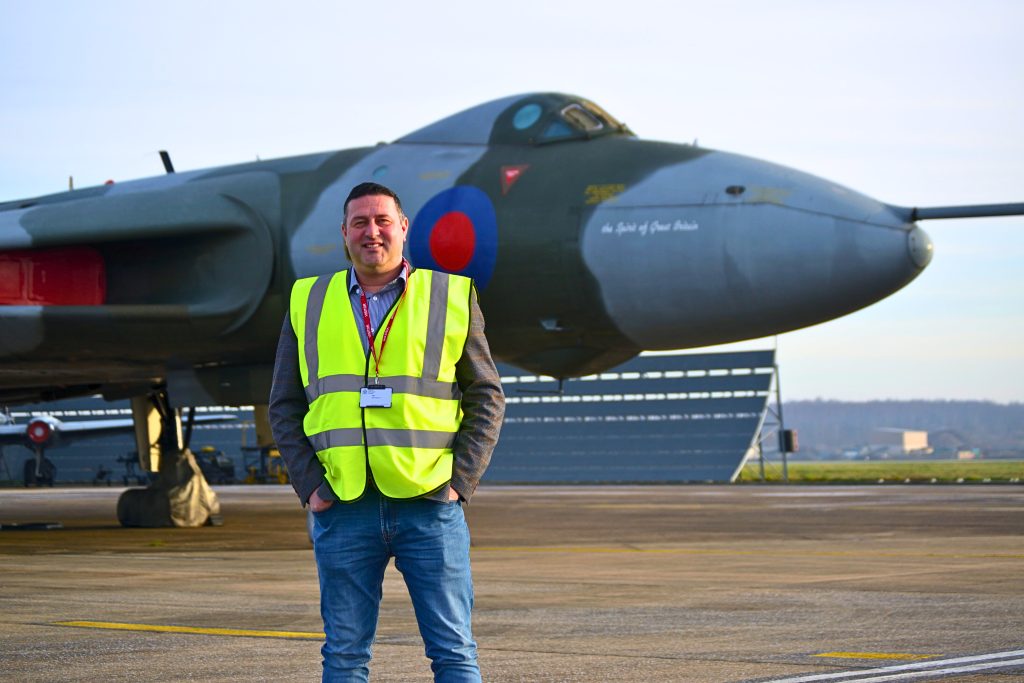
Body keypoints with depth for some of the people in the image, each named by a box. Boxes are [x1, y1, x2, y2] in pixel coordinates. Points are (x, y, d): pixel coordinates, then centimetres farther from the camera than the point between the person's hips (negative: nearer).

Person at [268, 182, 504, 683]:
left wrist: (461, 483, -4)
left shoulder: (453, 297, 7)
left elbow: (486, 397, 7)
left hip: (431, 506, -1)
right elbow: (284, 407, 12)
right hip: (342, 509, 1)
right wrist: (309, 487, 0)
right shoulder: (308, 303, 11)